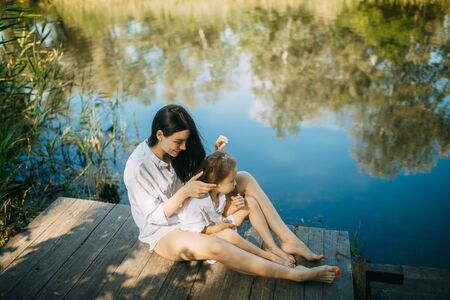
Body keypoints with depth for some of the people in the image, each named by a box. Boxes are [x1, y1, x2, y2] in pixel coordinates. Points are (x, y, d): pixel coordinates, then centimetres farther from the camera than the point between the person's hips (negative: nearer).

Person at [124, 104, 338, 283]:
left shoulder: (174, 150, -3)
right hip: (164, 233, -8)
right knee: (213, 247, -40)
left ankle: (289, 240, -13)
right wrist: (184, 192, -31)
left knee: (244, 178, -5)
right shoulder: (137, 168, -23)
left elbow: (201, 177, 0)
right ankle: (294, 274, -33)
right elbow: (155, 216, -20)